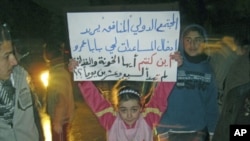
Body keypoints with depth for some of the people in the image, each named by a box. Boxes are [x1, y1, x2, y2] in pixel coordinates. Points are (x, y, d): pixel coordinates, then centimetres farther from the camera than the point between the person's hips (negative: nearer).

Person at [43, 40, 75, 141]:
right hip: (60, 117, 9)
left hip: (60, 119, -9)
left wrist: (58, 122, -21)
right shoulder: (59, 71, 7)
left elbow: (62, 100, -25)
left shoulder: (59, 74, -22)